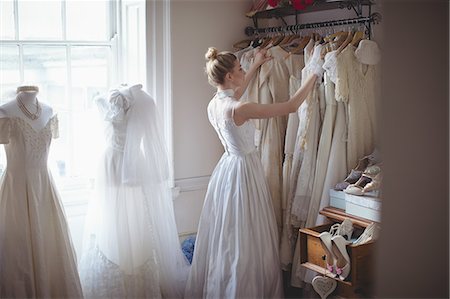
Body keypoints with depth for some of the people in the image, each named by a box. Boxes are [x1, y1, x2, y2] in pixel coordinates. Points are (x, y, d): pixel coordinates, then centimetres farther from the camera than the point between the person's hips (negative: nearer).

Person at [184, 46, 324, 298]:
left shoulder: (214, 104, -1)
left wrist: (256, 65, 32)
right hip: (244, 172, -9)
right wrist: (315, 74, -11)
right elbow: (291, 107, -21)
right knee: (245, 241, 5)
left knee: (225, 237, 20)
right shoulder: (239, 109, -25)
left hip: (227, 167, 9)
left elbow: (235, 94, 25)